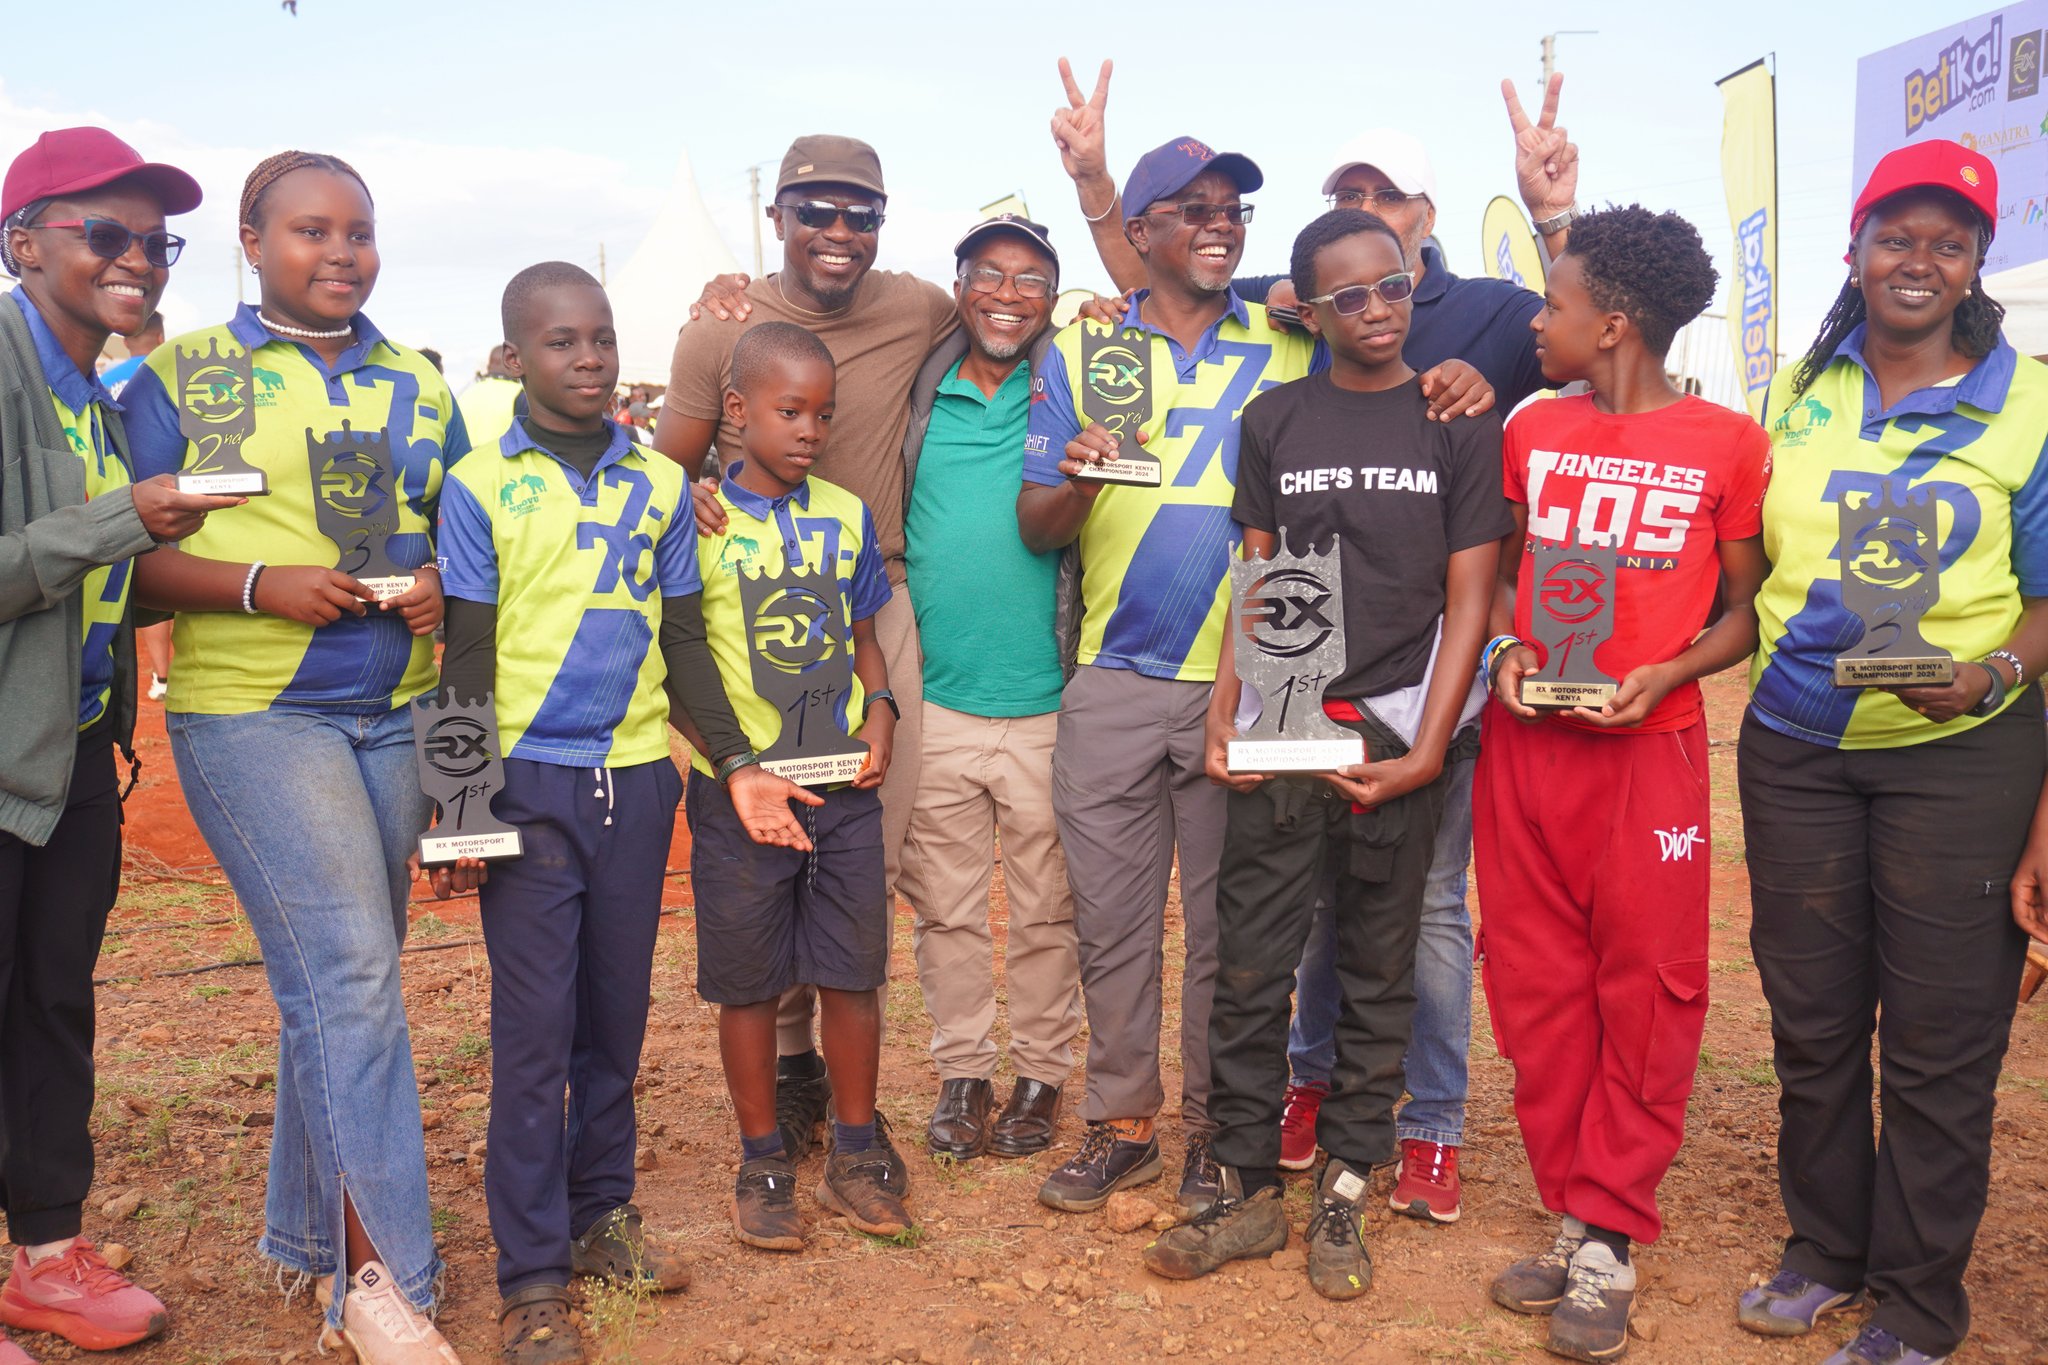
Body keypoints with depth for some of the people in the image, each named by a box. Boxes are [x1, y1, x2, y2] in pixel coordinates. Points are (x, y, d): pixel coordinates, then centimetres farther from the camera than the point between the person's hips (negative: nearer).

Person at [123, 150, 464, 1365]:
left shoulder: (419, 384, 14)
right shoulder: (181, 375, 2)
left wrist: (439, 583, -4)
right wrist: (261, 584, -18)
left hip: (396, 712, 5)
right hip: (252, 712, -4)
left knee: (334, 980, 12)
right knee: (352, 975, -12)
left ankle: (307, 1233, 29)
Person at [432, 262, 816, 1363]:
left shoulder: (660, 483, 8)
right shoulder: (479, 489, -1)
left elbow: (685, 644, 11)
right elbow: (466, 660, -1)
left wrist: (737, 765, 2)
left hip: (637, 777, 3)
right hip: (527, 781, -3)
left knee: (618, 1012, 12)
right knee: (533, 1025, -1)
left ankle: (601, 1211, 28)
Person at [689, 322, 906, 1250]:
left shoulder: (846, 515, 8)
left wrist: (879, 708, -2)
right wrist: (733, 761, -13)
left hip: (844, 784, 3)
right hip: (737, 790, -3)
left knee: (853, 973, 9)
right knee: (749, 984, 7)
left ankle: (855, 1156, 25)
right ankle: (763, 1164, 24)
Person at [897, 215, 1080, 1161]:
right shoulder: (918, 396, 6)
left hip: (1046, 702, -1)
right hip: (935, 700, 2)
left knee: (1047, 909, 9)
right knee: (946, 908, 11)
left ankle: (1041, 1075, 25)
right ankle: (962, 1073, 27)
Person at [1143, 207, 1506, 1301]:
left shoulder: (1459, 423, 4)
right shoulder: (1273, 422, 9)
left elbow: (1468, 598, 1)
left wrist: (1423, 752, -7)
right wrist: (1224, 717, -1)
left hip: (1397, 733, -1)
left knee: (1378, 973, 7)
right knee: (1251, 968, 2)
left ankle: (1342, 1194, 19)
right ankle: (1248, 1189, 15)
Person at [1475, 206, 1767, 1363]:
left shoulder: (1727, 443, -2)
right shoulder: (1533, 428, 9)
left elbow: (1746, 610, 4)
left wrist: (1667, 674, -13)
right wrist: (1509, 647, -1)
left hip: (1650, 747, -4)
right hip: (1526, 744, 4)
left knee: (1646, 991, 0)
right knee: (1537, 984, 6)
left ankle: (1607, 1244, 11)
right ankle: (1579, 1216, 20)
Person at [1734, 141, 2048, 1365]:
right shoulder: (1795, 391, 8)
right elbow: (1745, 562, 15)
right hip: (1796, 743, 3)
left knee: (1941, 1035, 3)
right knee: (1811, 1015, 12)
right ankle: (1825, 1250, 30)